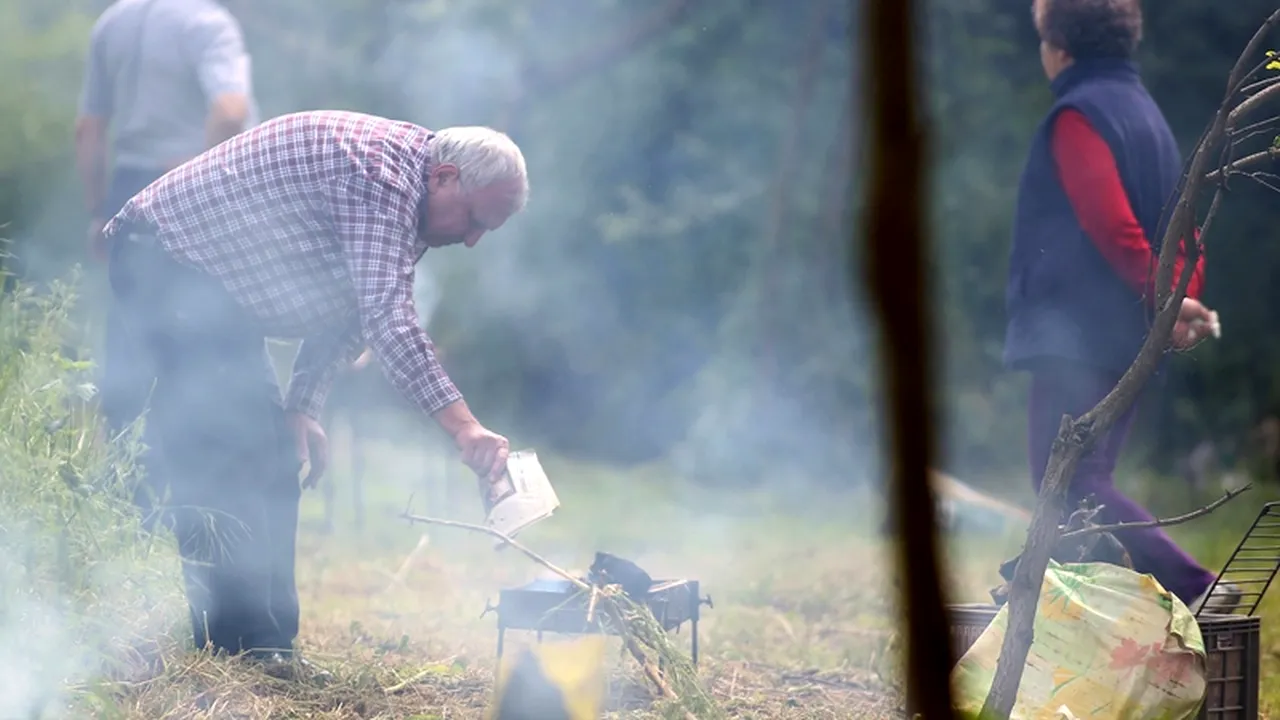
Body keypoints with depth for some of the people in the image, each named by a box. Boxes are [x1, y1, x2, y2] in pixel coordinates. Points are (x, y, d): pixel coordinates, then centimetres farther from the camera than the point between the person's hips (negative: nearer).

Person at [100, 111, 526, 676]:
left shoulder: (402, 194, 8)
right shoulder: (380, 170, -25)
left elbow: (351, 309, 15)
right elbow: (386, 317, -34)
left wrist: (304, 406, 5)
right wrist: (462, 426, -38)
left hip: (211, 282, 11)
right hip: (163, 258, -11)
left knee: (272, 455, 7)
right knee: (234, 446, -17)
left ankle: (266, 637, 10)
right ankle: (246, 642, -17)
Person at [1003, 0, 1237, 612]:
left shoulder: (1078, 115, -10)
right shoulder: (1146, 113, 20)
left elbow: (1111, 225, -22)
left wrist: (1161, 299, -17)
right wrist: (1183, 298, 4)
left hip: (1076, 334, -9)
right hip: (1127, 342, 10)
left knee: (1069, 482, -11)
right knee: (1084, 483, 12)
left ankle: (1191, 587, -22)